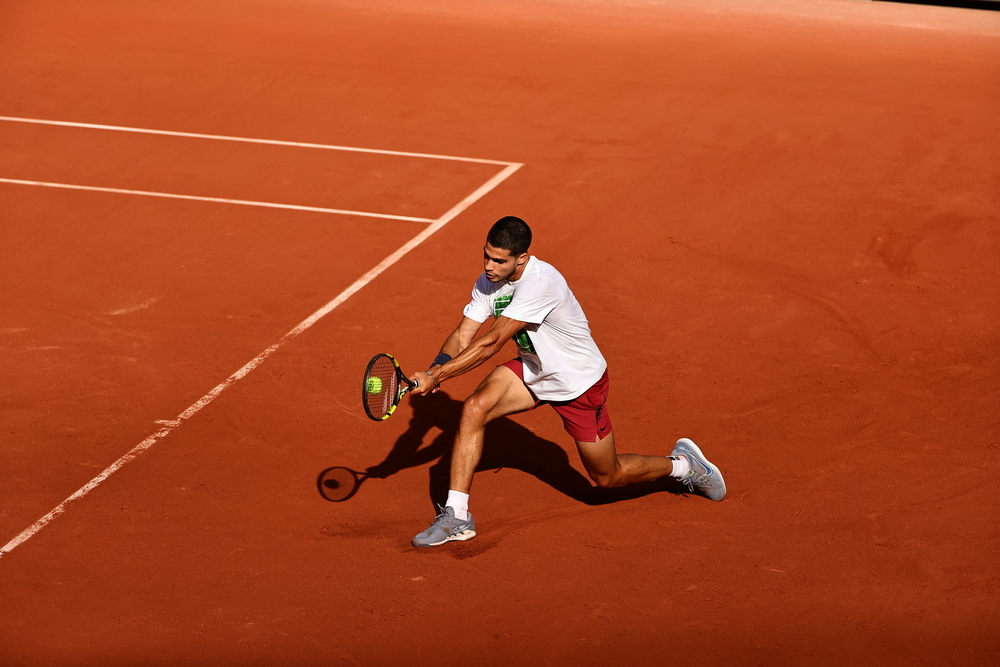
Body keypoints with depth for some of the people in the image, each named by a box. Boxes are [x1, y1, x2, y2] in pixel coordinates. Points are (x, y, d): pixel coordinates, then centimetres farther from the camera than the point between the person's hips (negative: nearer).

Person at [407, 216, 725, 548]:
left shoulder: (540, 282, -37)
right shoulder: (488, 282, -12)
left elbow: (490, 343, -39)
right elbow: (463, 335, -11)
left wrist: (436, 377, -39)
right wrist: (437, 366, -32)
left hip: (579, 381, -6)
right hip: (531, 369, 6)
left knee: (608, 477, 8)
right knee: (473, 408, -20)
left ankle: (683, 463, 35)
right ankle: (456, 516, -13)